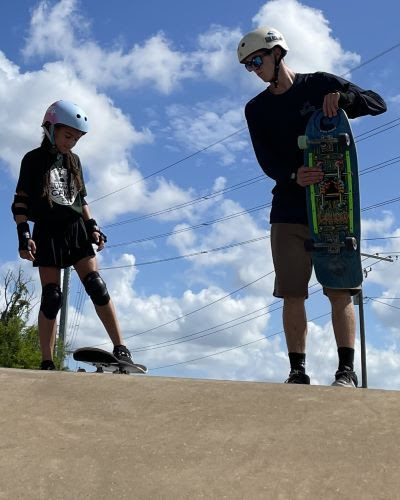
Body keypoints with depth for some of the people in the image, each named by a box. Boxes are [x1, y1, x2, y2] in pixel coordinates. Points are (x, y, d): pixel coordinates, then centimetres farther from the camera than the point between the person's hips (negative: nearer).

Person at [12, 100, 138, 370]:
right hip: (48, 233, -3)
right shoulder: (34, 160, 1)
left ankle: (121, 350, -13)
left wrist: (92, 226, 7)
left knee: (97, 286, -10)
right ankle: (47, 363, 0)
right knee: (52, 297, -6)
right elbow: (20, 201, -3)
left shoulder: (73, 161, 14)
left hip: (76, 230, 4)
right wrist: (24, 235, -14)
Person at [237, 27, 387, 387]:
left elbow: (379, 104, 2)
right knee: (292, 293, -3)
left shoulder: (321, 84, 6)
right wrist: (293, 177, -23)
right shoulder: (256, 109, 11)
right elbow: (266, 160, -2)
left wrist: (343, 98, -18)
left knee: (340, 289, -6)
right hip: (289, 210, 2)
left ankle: (347, 369, -4)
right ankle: (298, 370, 2)